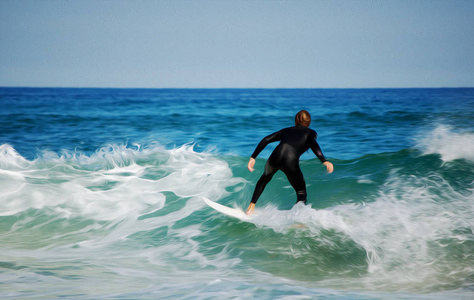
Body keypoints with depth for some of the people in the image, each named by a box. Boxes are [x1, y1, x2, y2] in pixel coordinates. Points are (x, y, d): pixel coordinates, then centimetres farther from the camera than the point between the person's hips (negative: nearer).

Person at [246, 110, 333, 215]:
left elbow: (266, 140, 20)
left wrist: (253, 157, 21)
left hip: (275, 157, 4)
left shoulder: (287, 130, 30)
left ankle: (251, 207, 33)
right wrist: (324, 161, -15)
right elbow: (313, 144, -3)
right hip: (291, 162, -4)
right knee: (302, 194, 13)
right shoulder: (311, 132, 21)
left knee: (265, 178, 36)